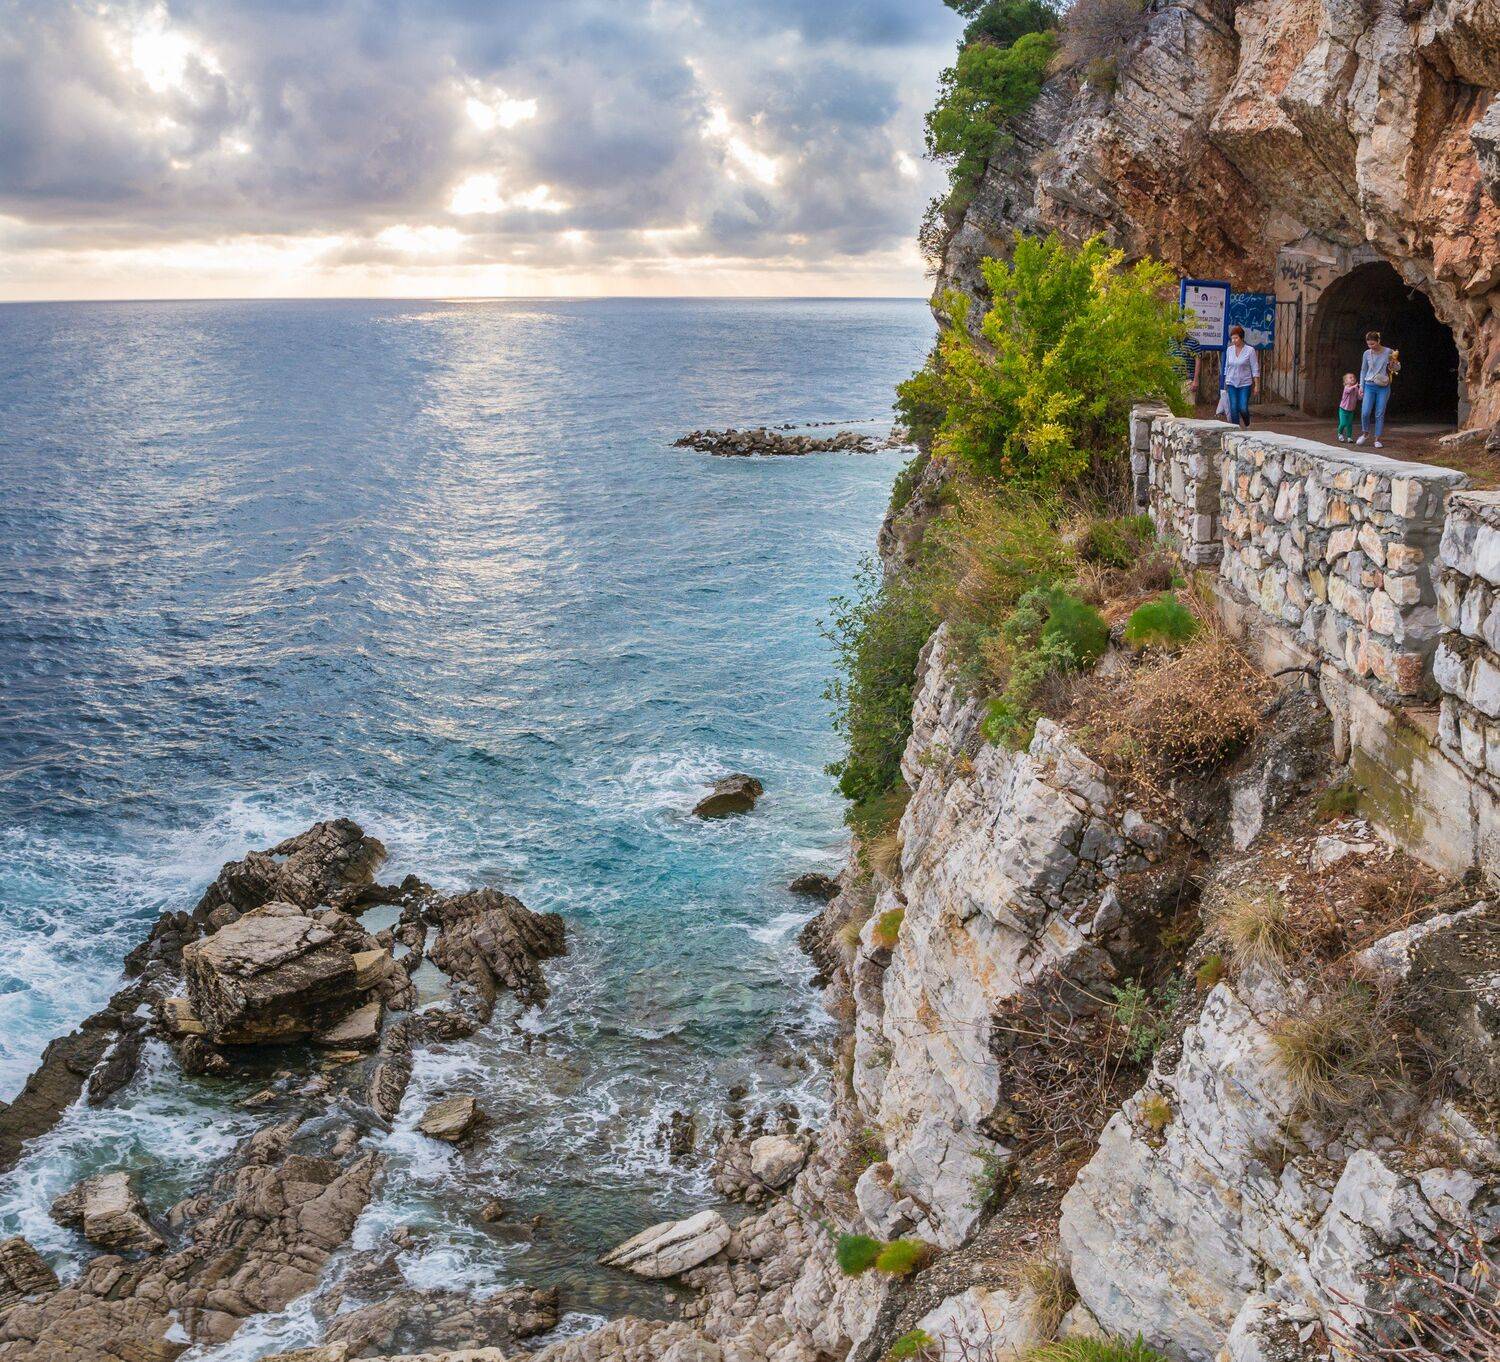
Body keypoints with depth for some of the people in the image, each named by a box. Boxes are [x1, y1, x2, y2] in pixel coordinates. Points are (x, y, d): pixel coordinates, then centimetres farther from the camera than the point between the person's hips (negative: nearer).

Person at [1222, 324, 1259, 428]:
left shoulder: (1250, 350, -7)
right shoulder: (1229, 350, 4)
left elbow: (1255, 369, -6)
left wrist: (1257, 385, -8)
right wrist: (1225, 382, 13)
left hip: (1245, 384, -3)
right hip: (1232, 384, 3)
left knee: (1243, 408, -9)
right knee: (1234, 409, -2)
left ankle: (1247, 426, 18)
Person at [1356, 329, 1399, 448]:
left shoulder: (1388, 352, -3)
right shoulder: (1367, 353, 2)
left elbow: (1397, 368, 7)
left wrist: (1392, 363, -15)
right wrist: (1361, 386, 8)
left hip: (1383, 387, -1)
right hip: (1369, 386, 1)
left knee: (1379, 414, -1)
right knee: (1365, 412, -9)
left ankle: (1377, 439, 7)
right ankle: (1365, 433, 16)